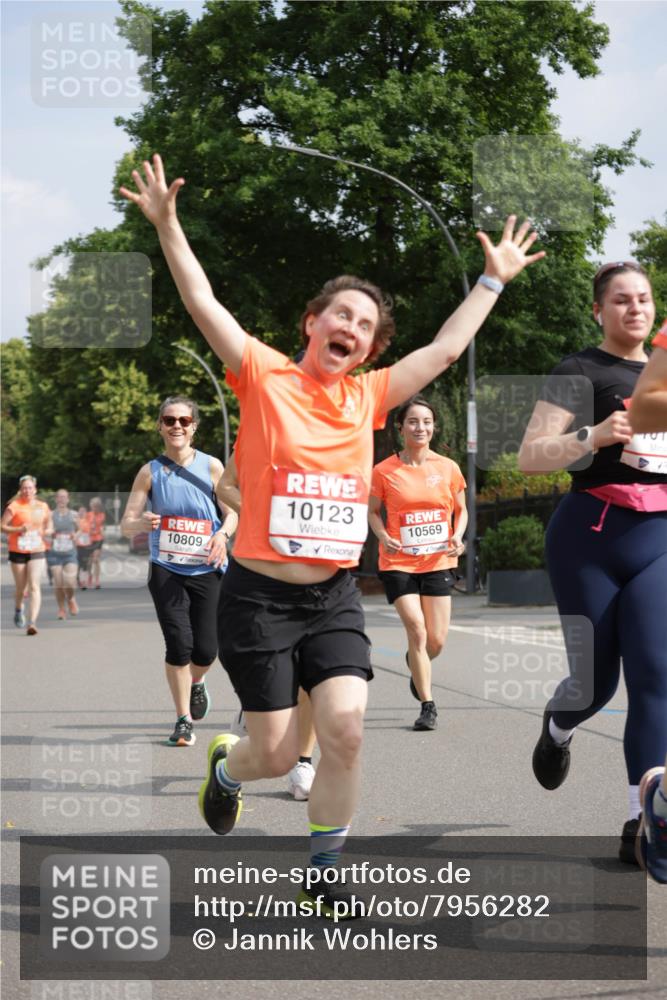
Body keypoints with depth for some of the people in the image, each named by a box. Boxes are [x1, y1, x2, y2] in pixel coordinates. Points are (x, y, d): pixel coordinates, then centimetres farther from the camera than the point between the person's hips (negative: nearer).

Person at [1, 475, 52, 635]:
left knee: (34, 587, -12)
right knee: (20, 587, 11)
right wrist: (18, 529, -20)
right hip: (17, 551, -1)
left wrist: (47, 532, -4)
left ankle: (32, 623, -17)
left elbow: (49, 526, 18)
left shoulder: (43, 507, 5)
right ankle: (18, 609, 44)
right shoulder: (14, 506, -6)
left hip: (37, 552, 1)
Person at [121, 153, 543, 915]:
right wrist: (167, 226, -16)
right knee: (275, 755, 1)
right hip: (258, 597, -3)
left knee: (345, 728, -13)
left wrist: (494, 280, 19)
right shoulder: (265, 377, -4)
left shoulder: (368, 395, 7)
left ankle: (320, 877, 6)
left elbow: (445, 348, 15)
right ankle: (225, 767, 39)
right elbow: (203, 303, -10)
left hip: (334, 597, 4)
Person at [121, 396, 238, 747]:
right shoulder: (150, 472, -1)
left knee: (205, 649, -1)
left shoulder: (211, 466, -1)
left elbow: (231, 513, 3)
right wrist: (141, 523, -27)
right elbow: (126, 524, -3)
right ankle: (183, 720, 5)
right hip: (166, 570, 0)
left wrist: (222, 534, -19)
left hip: (207, 571, 1)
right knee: (179, 644, -11)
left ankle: (197, 683, 36)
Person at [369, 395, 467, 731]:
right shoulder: (384, 471, -5)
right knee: (417, 630, -13)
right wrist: (384, 537, -12)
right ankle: (428, 706, 0)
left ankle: (415, 664, 38)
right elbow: (372, 511, 7)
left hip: (438, 562, 2)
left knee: (436, 641, 1)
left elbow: (461, 510, 11)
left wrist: (457, 537, -8)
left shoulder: (448, 468, 0)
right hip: (398, 564, -2)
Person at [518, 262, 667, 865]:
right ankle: (559, 727, 42)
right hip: (590, 537, -4)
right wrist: (593, 436, -24)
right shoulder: (579, 373, -2)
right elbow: (529, 457, -10)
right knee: (596, 678, 4)